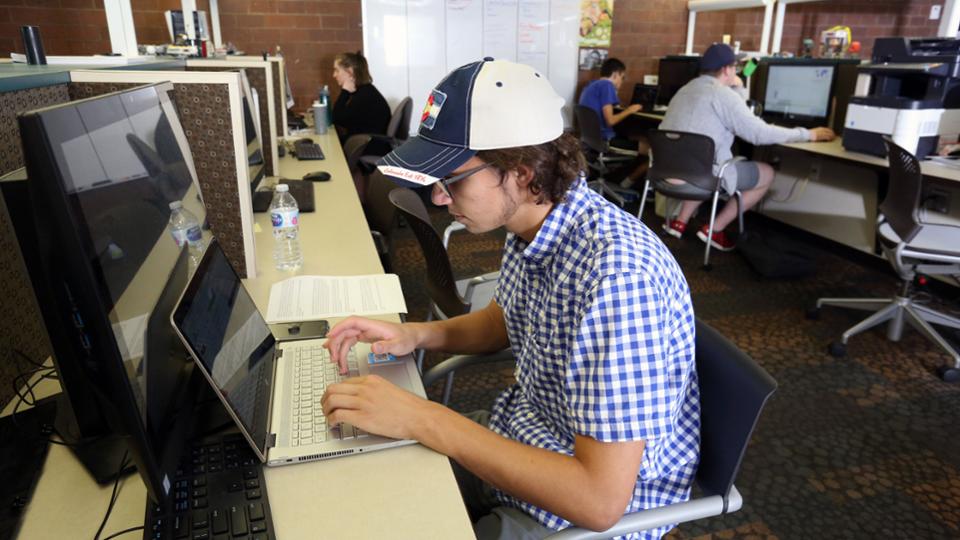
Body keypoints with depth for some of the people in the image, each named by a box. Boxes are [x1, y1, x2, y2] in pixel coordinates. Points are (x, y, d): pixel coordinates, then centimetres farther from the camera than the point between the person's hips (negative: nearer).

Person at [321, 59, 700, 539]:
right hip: (521, 437, 7)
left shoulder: (616, 275, -34)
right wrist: (413, 335, -7)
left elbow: (600, 500, -33)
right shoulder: (529, 223, -7)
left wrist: (424, 419, -31)